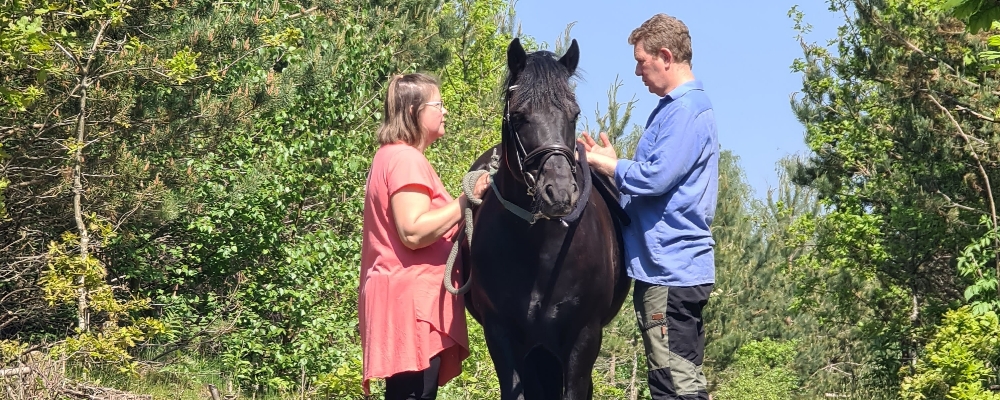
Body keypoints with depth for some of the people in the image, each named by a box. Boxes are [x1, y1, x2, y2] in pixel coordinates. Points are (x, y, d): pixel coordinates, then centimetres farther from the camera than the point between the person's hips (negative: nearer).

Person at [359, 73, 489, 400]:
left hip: (410, 298, 11)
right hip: (414, 302, -11)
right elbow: (413, 232, -23)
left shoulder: (394, 156, 21)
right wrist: (469, 199, -18)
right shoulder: (407, 159, -12)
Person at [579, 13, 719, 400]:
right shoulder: (676, 107, 18)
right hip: (673, 265, 11)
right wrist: (610, 162, 12)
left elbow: (656, 178, -23)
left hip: (670, 267, -11)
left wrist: (608, 165, -8)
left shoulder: (686, 109, -15)